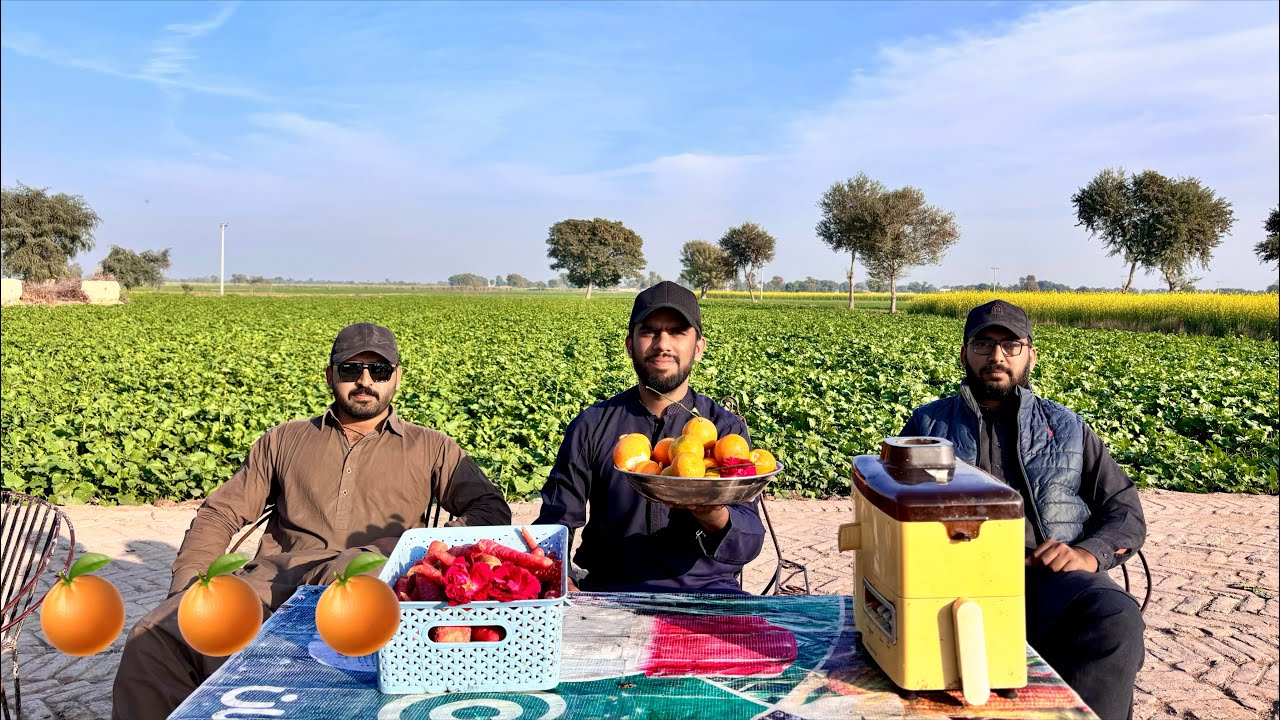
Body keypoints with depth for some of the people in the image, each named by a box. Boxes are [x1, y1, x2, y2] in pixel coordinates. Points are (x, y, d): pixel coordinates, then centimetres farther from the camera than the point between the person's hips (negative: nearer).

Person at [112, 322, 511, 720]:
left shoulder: (430, 448, 19)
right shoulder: (283, 440, 26)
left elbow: (493, 509, 9)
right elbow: (220, 513, 22)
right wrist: (185, 587, 4)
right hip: (275, 579, 2)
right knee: (154, 638, -25)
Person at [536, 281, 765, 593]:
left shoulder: (727, 428, 5)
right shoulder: (591, 426, 7)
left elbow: (750, 539, -4)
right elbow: (555, 519, 7)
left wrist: (716, 519, -29)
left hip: (704, 590, -1)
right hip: (610, 590, 1)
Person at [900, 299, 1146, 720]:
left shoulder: (1066, 428, 24)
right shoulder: (928, 425, 21)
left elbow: (1126, 513, 19)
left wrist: (1090, 553, -4)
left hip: (1052, 576, 2)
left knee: (1117, 621, -34)